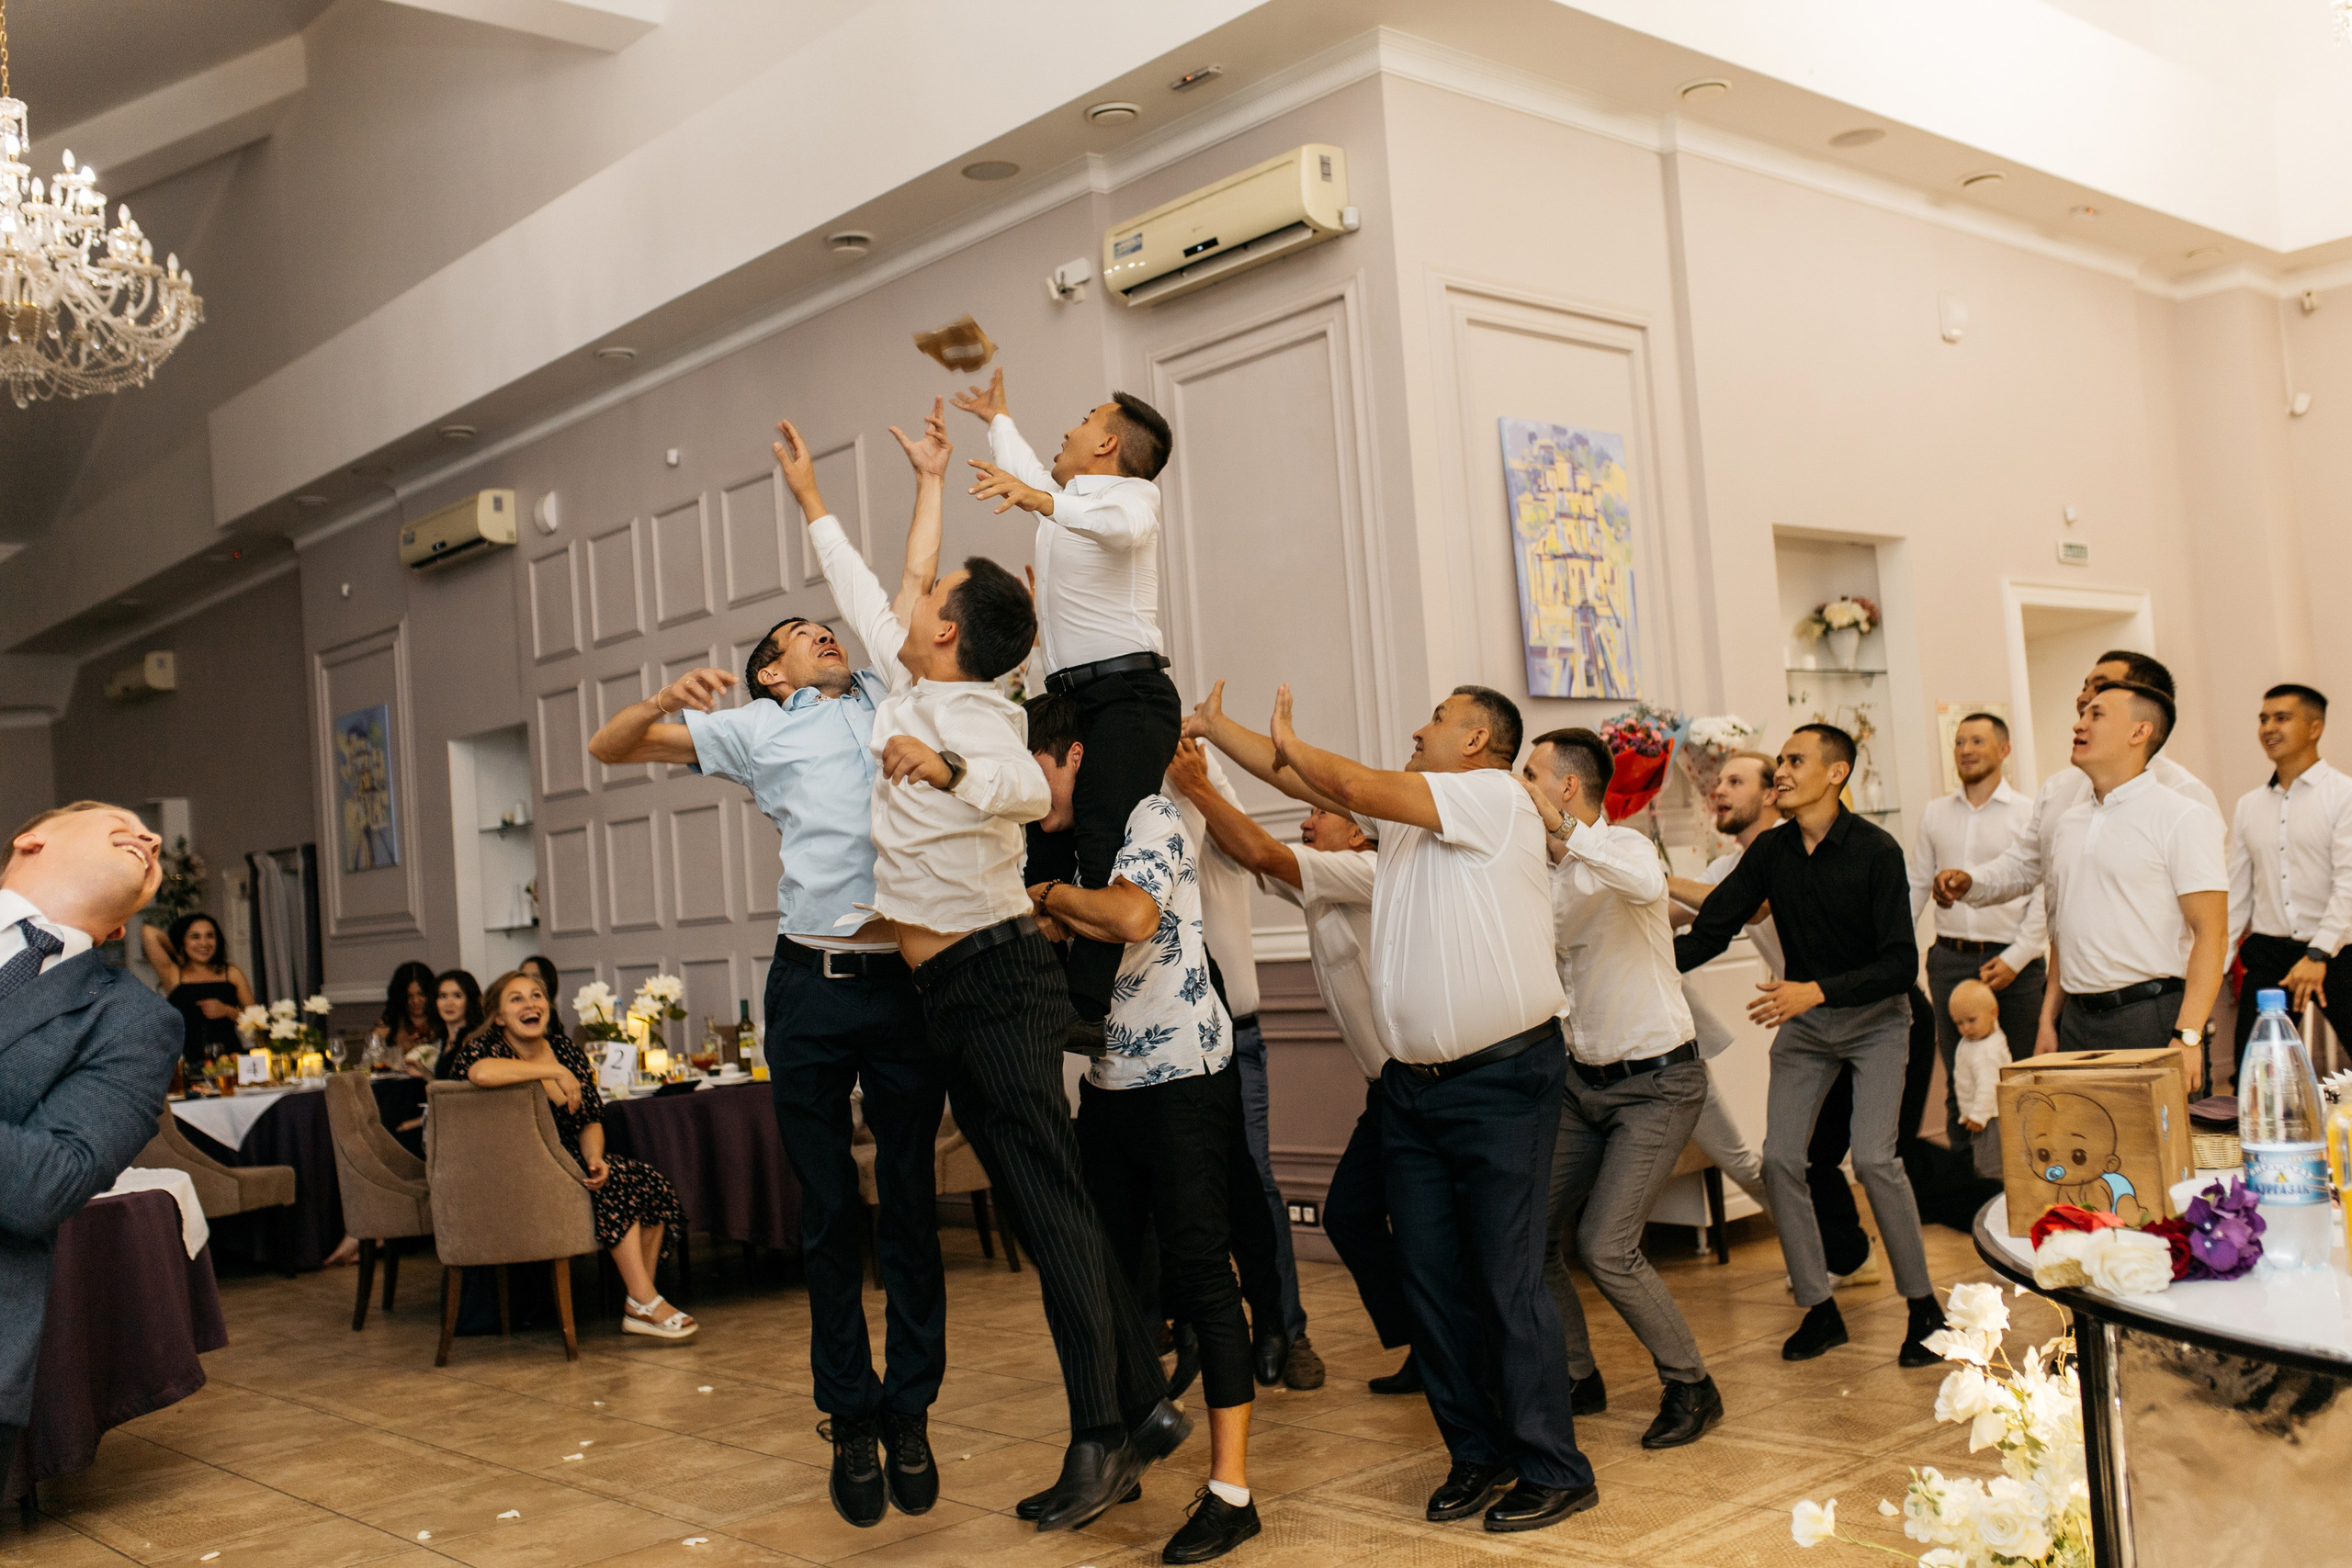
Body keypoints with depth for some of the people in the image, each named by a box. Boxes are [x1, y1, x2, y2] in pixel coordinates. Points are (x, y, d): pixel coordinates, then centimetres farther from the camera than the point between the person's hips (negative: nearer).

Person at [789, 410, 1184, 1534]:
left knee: (1051, 1203, -8)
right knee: (1045, 1207, 9)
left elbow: (1028, 790, -33)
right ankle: (1145, 1408, 15)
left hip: (997, 982, -9)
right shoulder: (910, 687, 13)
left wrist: (946, 767, -50)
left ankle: (1099, 1442, -4)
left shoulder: (974, 713, -13)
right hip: (950, 990, 9)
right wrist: (811, 499, 39)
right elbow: (865, 598, 30)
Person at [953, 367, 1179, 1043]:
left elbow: (1127, 525, -27)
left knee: (1104, 847, -22)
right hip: (1069, 698, 9)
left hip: (1128, 694, -9)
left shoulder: (1131, 491, -1)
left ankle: (1091, 1007, -30)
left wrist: (1040, 499, -39)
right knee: (1043, 842, -5)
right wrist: (997, 418, 65)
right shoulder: (1062, 495, 25)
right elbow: (1031, 474, 50)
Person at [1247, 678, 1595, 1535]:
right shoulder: (1407, 811, 15)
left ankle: (1553, 1471, 6)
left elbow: (1355, 785, -15)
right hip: (1414, 1083, 8)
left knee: (1508, 1278, -5)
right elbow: (1315, 783, 18)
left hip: (1502, 1079, -8)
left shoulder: (1496, 798, -8)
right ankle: (1475, 1453, 20)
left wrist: (1292, 744, 2)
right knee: (1432, 1278, 8)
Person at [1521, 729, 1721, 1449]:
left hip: (1657, 1083, -7)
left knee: (1606, 1245, -13)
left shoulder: (1622, 847, -16)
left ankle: (1690, 1388, 8)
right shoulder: (1543, 870, 6)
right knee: (1534, 1232, 3)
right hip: (1584, 1079, 7)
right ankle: (1577, 1379, 24)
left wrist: (1563, 828, -38)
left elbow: (1649, 884, -41)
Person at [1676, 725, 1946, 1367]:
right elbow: (1707, 933, -3)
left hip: (1875, 1017, -5)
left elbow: (1900, 964, -21)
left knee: (1873, 1157, -17)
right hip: (1803, 1022, 5)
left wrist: (1817, 991, -33)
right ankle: (1820, 1308, 11)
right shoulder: (1770, 851, -3)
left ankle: (1924, 1306, 2)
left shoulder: (1875, 850, -17)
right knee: (1780, 1158, -4)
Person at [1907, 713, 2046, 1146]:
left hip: (2012, 963, -3)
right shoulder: (1935, 813, 11)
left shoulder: (2029, 814, 0)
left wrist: (2015, 957, -11)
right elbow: (1917, 884, 16)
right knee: (1958, 1078, 7)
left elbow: (2043, 895, -4)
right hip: (1950, 960, 3)